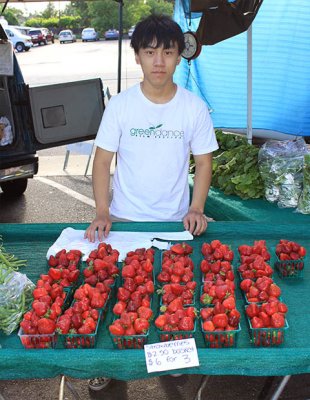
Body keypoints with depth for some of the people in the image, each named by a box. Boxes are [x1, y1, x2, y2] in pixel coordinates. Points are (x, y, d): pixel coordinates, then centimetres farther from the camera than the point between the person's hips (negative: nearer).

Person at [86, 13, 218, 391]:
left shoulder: (194, 107, -7)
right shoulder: (120, 105, -9)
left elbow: (203, 162, 0)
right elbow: (103, 161, -5)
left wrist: (196, 209, -12)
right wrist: (102, 213, -15)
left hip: (175, 221, 1)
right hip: (124, 219, 0)